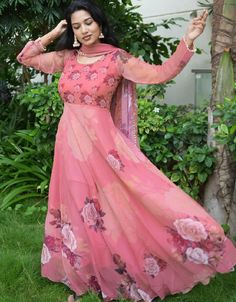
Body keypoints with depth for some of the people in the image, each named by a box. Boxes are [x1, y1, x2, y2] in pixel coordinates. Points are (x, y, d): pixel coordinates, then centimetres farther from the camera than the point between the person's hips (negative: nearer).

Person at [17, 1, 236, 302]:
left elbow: (159, 73, -9)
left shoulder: (116, 58, -3)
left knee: (113, 206, -7)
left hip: (102, 141, -4)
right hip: (70, 142, 4)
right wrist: (53, 34, 8)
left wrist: (187, 42, -19)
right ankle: (83, 277, 28)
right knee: (78, 207, 12)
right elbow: (25, 57, 14)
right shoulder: (66, 58, 8)